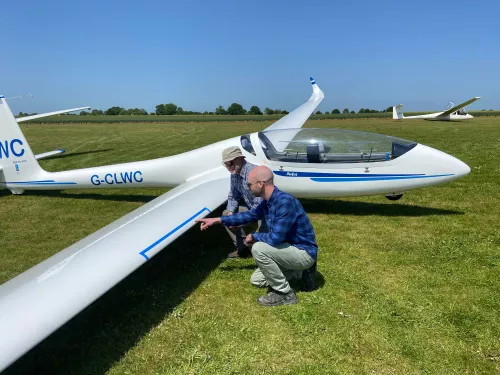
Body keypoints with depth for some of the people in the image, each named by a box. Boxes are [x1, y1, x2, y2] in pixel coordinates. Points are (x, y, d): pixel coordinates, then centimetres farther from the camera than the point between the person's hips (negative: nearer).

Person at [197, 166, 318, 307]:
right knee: (256, 280, 14)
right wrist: (217, 220, 16)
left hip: (304, 252, -9)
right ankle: (300, 270, 17)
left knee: (258, 248, -27)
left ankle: (285, 293, -10)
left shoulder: (285, 202, -30)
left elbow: (275, 238, -33)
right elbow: (249, 215, 16)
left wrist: (254, 237, -12)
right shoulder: (267, 201, 0)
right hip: (291, 248, 9)